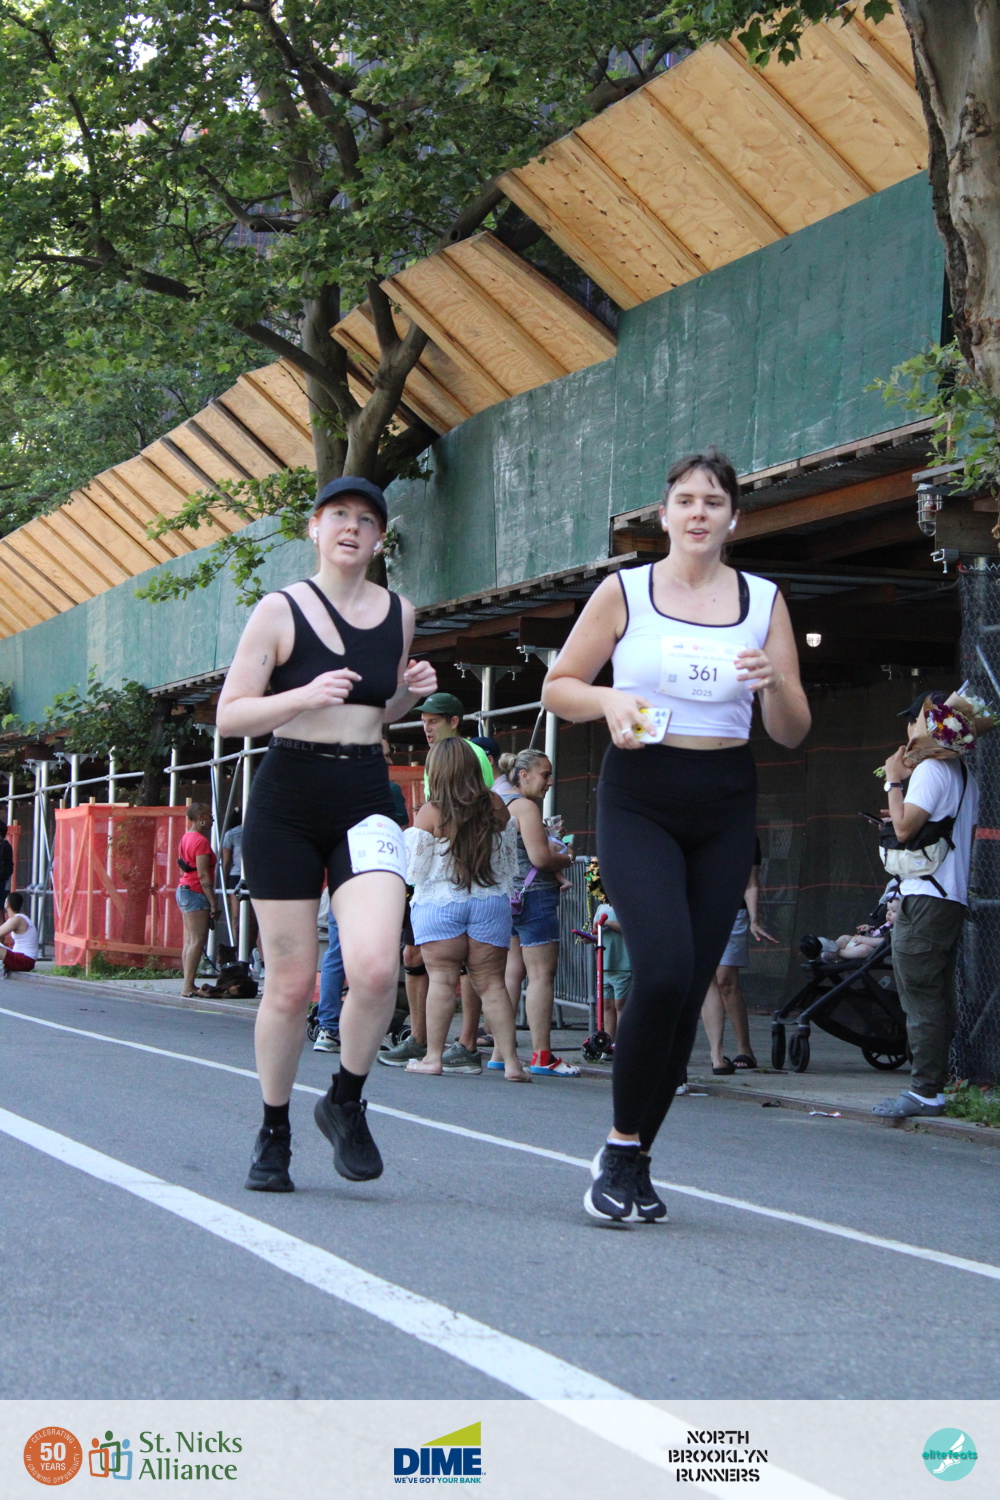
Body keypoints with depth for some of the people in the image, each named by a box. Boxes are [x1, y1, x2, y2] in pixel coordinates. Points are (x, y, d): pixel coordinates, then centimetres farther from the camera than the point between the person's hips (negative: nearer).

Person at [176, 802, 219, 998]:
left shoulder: (185, 838, 15)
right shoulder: (201, 841, -14)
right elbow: (203, 875, -18)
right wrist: (213, 902, -17)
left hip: (183, 889, 10)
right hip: (196, 893, -10)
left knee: (189, 941, 9)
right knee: (197, 940, -11)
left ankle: (188, 985, 9)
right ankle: (188, 987, -15)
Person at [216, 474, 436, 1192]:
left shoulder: (399, 613, 9)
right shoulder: (280, 610, -3)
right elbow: (230, 715, -5)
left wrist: (411, 690, 4)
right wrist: (305, 696, -20)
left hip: (365, 805, 2)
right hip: (286, 804, -2)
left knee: (376, 966, -19)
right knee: (291, 983, 1)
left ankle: (345, 1103, 6)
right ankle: (274, 1133, 21)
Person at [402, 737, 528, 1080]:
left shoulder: (430, 813, -9)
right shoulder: (496, 807, 1)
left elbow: (415, 869, -4)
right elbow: (511, 861, 11)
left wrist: (409, 838, 14)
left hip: (439, 905, -3)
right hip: (491, 903, 3)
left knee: (442, 978, 2)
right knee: (491, 982, 3)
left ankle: (433, 1056, 3)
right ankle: (510, 1060, -2)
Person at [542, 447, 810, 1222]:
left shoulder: (764, 601, 7)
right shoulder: (623, 592, 2)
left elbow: (792, 733, 8)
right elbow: (558, 686, 8)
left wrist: (775, 684, -14)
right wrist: (609, 701, -13)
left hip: (725, 808, 3)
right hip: (639, 800, -3)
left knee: (688, 990, 1)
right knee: (664, 970, -21)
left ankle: (635, 1162, 15)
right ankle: (619, 1151, -5)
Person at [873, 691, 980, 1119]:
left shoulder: (931, 769, -11)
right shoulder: (965, 775, 18)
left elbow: (904, 828, -18)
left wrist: (895, 782, -7)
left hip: (925, 899, -10)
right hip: (953, 897, 10)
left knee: (920, 997, -9)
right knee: (937, 998, 10)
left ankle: (925, 1091, -11)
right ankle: (936, 1085, 11)